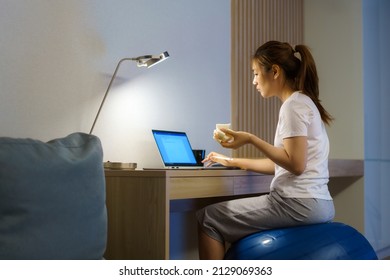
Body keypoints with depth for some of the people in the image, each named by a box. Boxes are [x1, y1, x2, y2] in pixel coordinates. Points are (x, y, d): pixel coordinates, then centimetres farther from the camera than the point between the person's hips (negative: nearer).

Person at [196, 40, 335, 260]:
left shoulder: (294, 104, -10)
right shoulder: (304, 102, 19)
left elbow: (295, 164, -20)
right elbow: (280, 164, 19)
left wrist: (251, 139, -17)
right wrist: (233, 162, 21)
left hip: (299, 204, -10)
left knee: (208, 218, -5)